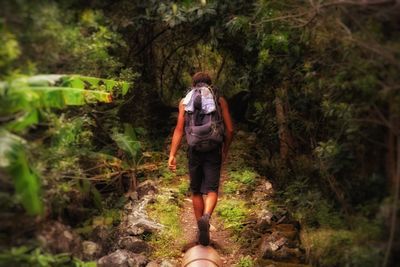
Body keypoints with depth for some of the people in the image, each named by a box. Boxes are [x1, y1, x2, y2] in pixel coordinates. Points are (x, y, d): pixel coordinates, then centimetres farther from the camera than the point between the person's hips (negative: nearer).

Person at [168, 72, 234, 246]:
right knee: (211, 190, -1)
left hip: (195, 151, 1)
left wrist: (172, 155, -7)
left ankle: (202, 230, 20)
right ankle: (206, 217, -30)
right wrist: (225, 150, 16)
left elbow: (179, 130, -5)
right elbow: (230, 130, 2)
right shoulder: (220, 101, 6)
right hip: (214, 151, -1)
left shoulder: (185, 101, 5)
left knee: (196, 191, 15)